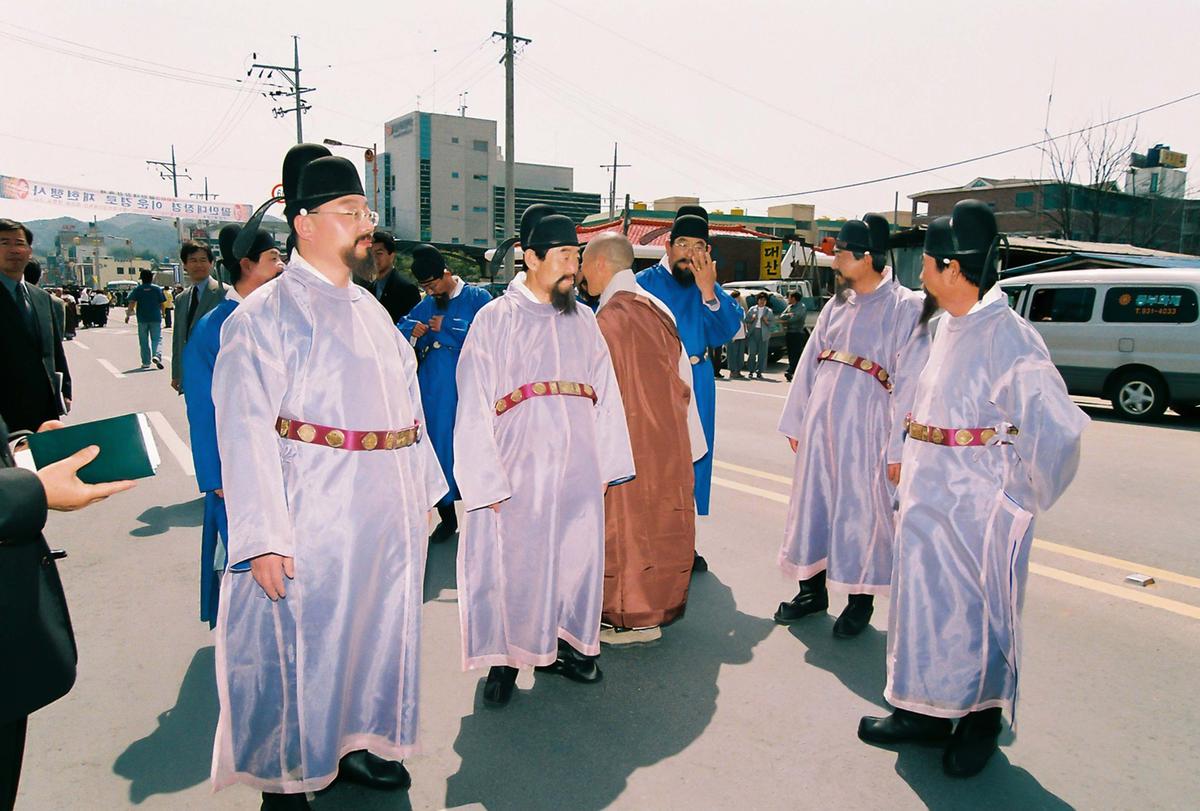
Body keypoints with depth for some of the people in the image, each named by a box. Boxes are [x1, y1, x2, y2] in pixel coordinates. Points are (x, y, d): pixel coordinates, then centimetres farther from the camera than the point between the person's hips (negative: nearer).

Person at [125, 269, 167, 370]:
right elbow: (162, 304, 2)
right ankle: (157, 355, -24)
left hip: (142, 318, 1)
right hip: (156, 318, 0)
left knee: (144, 342, 8)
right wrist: (162, 313, 18)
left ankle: (146, 362, 11)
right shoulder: (157, 289, 1)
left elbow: (132, 303, -8)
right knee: (157, 339, 2)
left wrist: (128, 314, -5)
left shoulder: (137, 289, 1)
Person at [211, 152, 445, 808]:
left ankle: (356, 744, 37)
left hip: (386, 518, 7)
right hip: (313, 519, -7)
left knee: (374, 628, 17)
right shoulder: (265, 314, -9)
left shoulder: (369, 310, 13)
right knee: (301, 640, 4)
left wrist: (422, 491, 13)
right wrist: (263, 537, -20)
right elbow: (245, 429, -15)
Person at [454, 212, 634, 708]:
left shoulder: (583, 321, 11)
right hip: (519, 469, -4)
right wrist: (486, 479, -11)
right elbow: (474, 405, -5)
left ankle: (558, 645, 30)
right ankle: (506, 657, 21)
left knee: (574, 556, 11)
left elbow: (605, 395, 10)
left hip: (578, 469, 4)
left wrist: (608, 463, 3)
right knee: (513, 561, 3)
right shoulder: (496, 318, -1)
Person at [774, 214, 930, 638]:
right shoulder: (836, 305, 10)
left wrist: (899, 448, -16)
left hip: (865, 428, -6)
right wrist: (796, 422, 12)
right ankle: (813, 590, 28)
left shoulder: (907, 308, -8)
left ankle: (861, 600, 23)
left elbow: (910, 383, -12)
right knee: (813, 504, 12)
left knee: (861, 511, 5)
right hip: (821, 425, 6)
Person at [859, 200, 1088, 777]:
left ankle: (981, 722, 31)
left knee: (978, 613, 9)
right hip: (927, 501, 8)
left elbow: (1057, 431, -26)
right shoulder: (947, 326, 7)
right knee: (924, 602, 16)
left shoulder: (1008, 337, -21)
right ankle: (926, 712, 33)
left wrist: (1024, 497, -15)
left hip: (977, 508, -8)